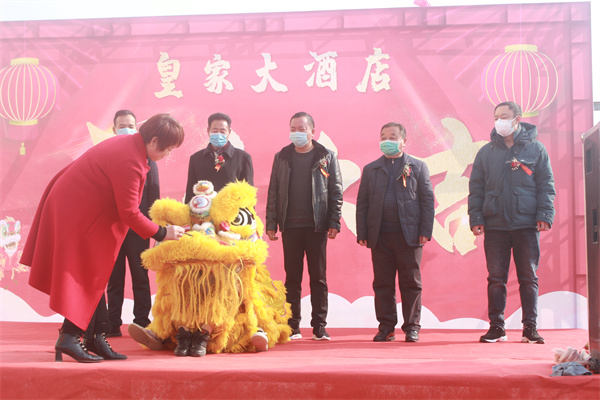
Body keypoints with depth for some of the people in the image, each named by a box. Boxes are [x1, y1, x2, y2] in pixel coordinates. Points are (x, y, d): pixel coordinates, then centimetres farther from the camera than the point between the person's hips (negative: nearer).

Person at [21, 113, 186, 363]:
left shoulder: (129, 144, 3)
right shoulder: (129, 161, -27)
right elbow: (129, 212, -23)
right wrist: (161, 234, -13)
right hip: (77, 216, -10)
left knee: (94, 277, 10)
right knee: (87, 278, -4)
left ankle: (95, 338, 14)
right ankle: (69, 338, -1)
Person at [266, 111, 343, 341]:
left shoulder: (327, 157, 5)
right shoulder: (282, 157, 10)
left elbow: (336, 191, 3)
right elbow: (273, 192, 9)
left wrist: (334, 223, -5)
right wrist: (271, 224, 2)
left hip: (317, 226, -1)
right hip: (290, 226, 2)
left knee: (318, 277, 3)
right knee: (292, 277, 4)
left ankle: (319, 327, 8)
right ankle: (293, 327, 10)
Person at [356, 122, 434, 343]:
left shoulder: (418, 167, 9)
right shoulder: (370, 169, 14)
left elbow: (427, 200, 5)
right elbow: (362, 203, 11)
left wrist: (425, 230, -4)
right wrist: (362, 233, 2)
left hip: (409, 235, -2)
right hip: (380, 236, 2)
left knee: (411, 283, 2)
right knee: (382, 283, 3)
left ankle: (412, 327, 10)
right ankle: (386, 327, 11)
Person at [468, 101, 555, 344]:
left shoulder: (536, 149, 6)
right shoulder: (486, 152, 10)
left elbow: (546, 185, 4)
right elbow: (476, 188, 9)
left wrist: (545, 215, -7)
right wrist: (476, 218, -1)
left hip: (527, 224, -1)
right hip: (495, 225, 1)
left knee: (528, 278, 3)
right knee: (496, 278, 3)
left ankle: (530, 327, 10)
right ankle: (496, 326, 10)